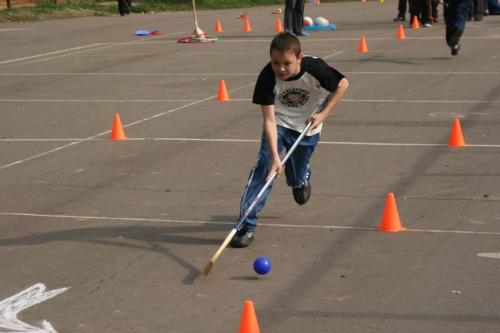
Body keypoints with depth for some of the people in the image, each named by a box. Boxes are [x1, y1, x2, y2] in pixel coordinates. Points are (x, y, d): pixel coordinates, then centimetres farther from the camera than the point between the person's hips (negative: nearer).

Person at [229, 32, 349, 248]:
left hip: (307, 127, 1)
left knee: (296, 180, 8)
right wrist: (275, 156, -39)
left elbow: (342, 84, -9)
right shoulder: (267, 77, -28)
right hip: (278, 123, -1)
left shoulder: (314, 69, -28)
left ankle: (303, 176, 49)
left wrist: (323, 115, -16)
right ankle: (246, 224, -20)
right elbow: (269, 119, -30)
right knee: (264, 164, -22)